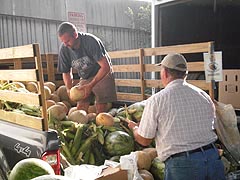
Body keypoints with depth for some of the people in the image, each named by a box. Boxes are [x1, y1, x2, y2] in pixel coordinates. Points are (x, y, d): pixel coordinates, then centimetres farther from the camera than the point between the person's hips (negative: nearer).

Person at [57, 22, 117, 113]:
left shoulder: (91, 41, -26)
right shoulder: (63, 48, -12)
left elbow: (106, 67, -27)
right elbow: (66, 72, 2)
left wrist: (91, 85, -33)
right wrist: (69, 89, -16)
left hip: (103, 74, -4)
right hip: (85, 78, 4)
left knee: (101, 109, -12)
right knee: (80, 108, -5)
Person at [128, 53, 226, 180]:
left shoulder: (155, 100, -8)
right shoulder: (204, 95, 5)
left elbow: (144, 140, -1)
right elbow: (212, 127, 14)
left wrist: (134, 127, 20)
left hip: (182, 165, -4)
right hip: (213, 158, 5)